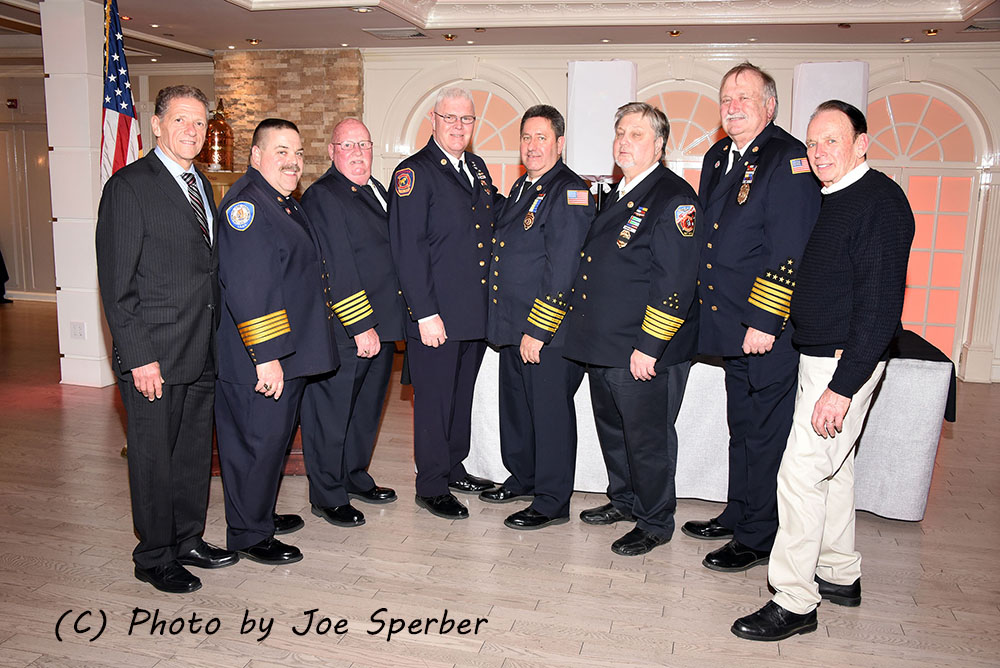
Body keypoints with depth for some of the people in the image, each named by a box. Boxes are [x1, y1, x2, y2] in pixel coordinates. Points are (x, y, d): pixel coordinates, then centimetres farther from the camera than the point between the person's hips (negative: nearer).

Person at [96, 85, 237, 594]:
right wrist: (138, 356, -17)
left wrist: (217, 338, 11)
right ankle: (155, 557, 24)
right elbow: (116, 282, -14)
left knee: (196, 452, 17)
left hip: (202, 352, 7)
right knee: (154, 459, 7)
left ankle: (188, 539, 34)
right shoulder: (129, 186, -10)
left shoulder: (202, 186, 13)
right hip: (154, 355, -7)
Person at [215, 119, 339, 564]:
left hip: (288, 352, 10)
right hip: (259, 359, -10)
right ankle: (248, 535, 17)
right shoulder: (245, 203, -17)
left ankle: (261, 513, 36)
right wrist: (265, 355, -26)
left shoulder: (284, 202, 15)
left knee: (275, 437, 20)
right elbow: (246, 287, -24)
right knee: (258, 441, 1)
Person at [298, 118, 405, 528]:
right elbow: (337, 270, -18)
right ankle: (328, 497, 18)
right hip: (341, 332, -9)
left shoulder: (378, 191, 15)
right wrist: (360, 327, -20)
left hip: (381, 327, 9)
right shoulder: (321, 197, -12)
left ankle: (355, 477, 37)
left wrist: (386, 324, 14)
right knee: (331, 413, 3)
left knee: (367, 408, 19)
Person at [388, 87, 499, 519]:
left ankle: (454, 470, 34)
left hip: (477, 311, 7)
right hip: (436, 313, -7)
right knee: (434, 398, 3)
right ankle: (431, 486, 17)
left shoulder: (477, 167, 14)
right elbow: (407, 248, -15)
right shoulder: (414, 172, -9)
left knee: (462, 394, 18)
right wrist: (425, 313, -19)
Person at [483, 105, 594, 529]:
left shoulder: (569, 192, -13)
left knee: (550, 412, 2)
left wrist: (537, 330, -20)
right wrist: (512, 324, 16)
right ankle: (523, 478, 38)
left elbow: (563, 271, -20)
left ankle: (552, 502, 16)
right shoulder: (521, 188, 16)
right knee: (515, 406, 19)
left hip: (547, 333, -9)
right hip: (512, 326, 9)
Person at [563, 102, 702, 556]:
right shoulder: (617, 196, 15)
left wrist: (649, 346, -22)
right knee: (612, 429, 20)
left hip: (644, 353, -9)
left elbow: (675, 281, -19)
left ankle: (654, 523, 22)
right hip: (602, 346, 9)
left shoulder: (675, 199, -12)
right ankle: (623, 500, 40)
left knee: (647, 438, 4)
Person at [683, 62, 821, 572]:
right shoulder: (717, 158, 13)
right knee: (741, 427, 20)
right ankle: (737, 515, 35)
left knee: (766, 434, 3)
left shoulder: (789, 159, -13)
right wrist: (706, 304, 16)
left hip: (769, 330, -8)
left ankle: (758, 539, 17)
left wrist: (764, 322, -22)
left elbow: (791, 253, -19)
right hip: (729, 324, 8)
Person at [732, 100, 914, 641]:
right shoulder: (827, 200, 11)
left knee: (802, 470, -7)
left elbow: (881, 305, -22)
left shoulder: (880, 200, -16)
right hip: (815, 354, 9)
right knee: (833, 464, 17)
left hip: (845, 362, -9)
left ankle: (794, 602, 5)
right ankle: (840, 576, 33)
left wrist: (842, 386, -24)